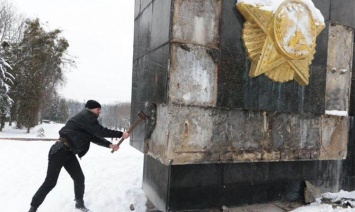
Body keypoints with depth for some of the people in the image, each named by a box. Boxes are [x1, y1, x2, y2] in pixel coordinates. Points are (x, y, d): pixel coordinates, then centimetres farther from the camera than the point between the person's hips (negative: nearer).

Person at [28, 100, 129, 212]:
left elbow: (95, 137, 15)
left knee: (79, 179, 9)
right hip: (60, 150, -9)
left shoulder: (88, 120, 17)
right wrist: (121, 134, -13)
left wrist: (109, 144, 1)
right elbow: (100, 131, -17)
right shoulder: (86, 116, -13)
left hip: (69, 152, 9)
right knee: (50, 182, -2)